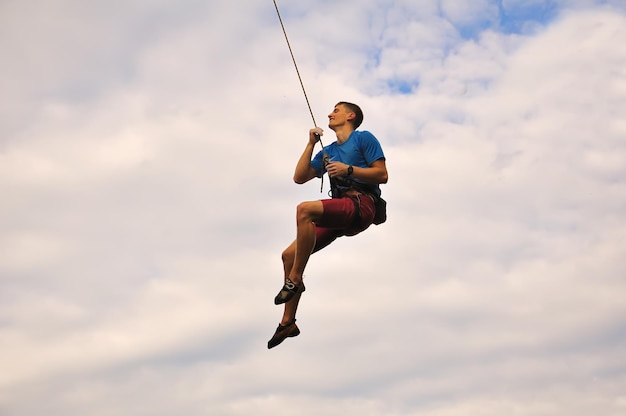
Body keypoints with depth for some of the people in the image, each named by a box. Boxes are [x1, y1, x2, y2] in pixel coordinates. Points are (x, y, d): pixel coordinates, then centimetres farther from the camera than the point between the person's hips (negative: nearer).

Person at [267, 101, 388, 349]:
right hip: (339, 213, 8)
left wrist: (348, 169, -13)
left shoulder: (364, 138, 6)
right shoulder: (328, 151, 26)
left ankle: (295, 279, -25)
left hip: (361, 205, -8)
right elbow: (299, 178, 19)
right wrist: (311, 144, 14)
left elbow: (382, 175, -3)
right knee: (289, 255, -3)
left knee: (305, 209, -34)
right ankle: (288, 323, 3)